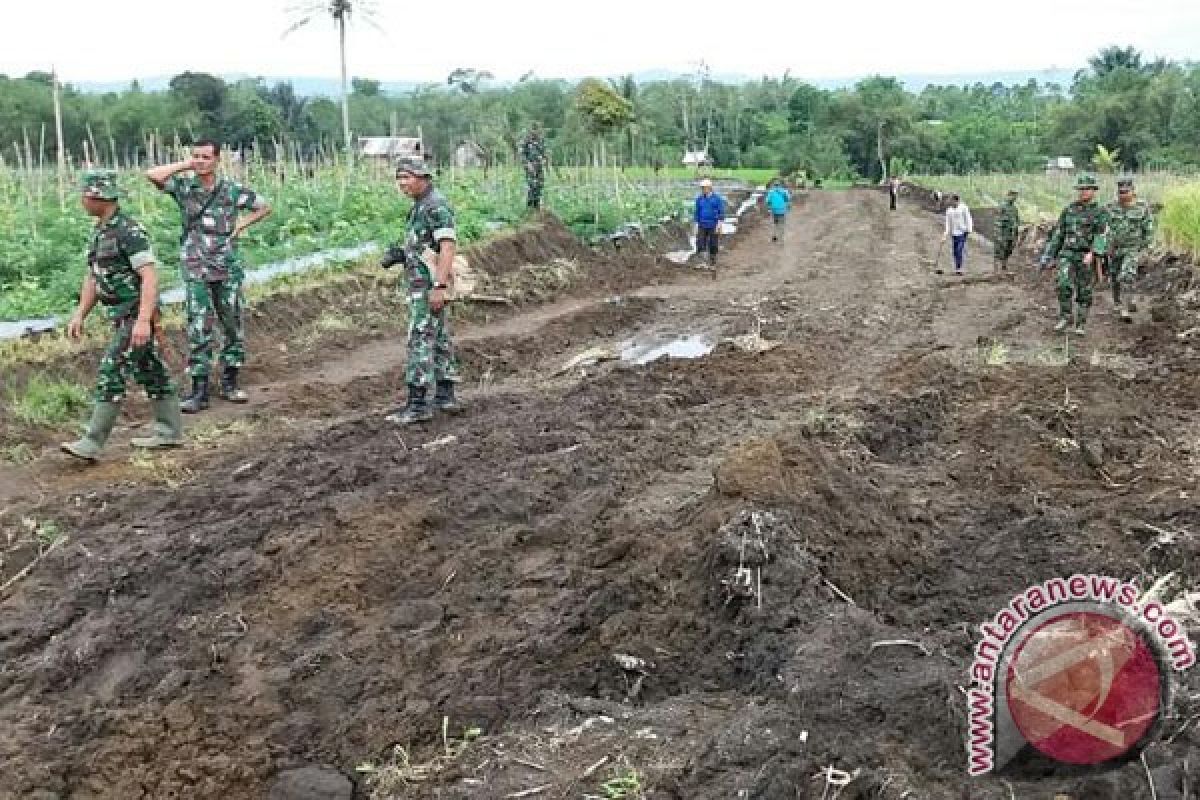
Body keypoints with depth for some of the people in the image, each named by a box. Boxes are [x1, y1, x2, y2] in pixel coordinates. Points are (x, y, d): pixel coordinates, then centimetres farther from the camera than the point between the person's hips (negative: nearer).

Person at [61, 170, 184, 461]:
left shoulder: (130, 231, -19)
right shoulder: (99, 232, 12)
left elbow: (150, 277, -25)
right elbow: (93, 278, 18)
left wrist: (143, 320, -31)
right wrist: (79, 315, 9)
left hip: (137, 315, -10)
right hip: (122, 316, 10)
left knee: (111, 374, -11)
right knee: (150, 372, 14)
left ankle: (92, 444, -10)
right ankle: (170, 432, 23)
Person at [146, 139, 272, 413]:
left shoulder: (232, 190, 2)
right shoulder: (184, 187, 0)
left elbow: (264, 207, 15)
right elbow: (152, 175, -15)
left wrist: (240, 225, 3)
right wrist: (186, 165, -9)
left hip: (228, 270, 2)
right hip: (196, 272, -1)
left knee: (233, 327, 7)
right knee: (198, 331, -3)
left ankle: (229, 383, 20)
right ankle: (199, 391, 0)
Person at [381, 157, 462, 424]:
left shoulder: (436, 205, -16)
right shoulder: (421, 205, 16)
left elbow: (448, 246, -24)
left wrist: (439, 286, -29)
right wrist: (400, 253, 9)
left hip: (428, 283, -10)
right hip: (422, 281, 10)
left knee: (421, 339, -11)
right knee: (439, 339, 13)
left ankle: (417, 404, -10)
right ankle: (445, 397, 19)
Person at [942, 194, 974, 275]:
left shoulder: (963, 208, -3)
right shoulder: (949, 210, 9)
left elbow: (968, 219, -2)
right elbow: (948, 222, 9)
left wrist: (968, 230, -9)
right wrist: (947, 232, 0)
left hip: (962, 232, -5)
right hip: (954, 233, 5)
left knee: (959, 250, -13)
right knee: (955, 252, 5)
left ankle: (959, 269, -13)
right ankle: (957, 269, 11)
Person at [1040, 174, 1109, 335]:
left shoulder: (1101, 213, -2)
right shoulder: (1068, 211, 8)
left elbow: (1101, 236, -16)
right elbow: (1057, 235, 10)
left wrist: (1092, 253, -34)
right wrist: (1047, 257, 5)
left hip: (1087, 258, -2)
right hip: (1068, 255, 2)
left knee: (1084, 293, 3)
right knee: (1065, 285, -20)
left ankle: (1081, 325, 15)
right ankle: (1065, 317, -6)